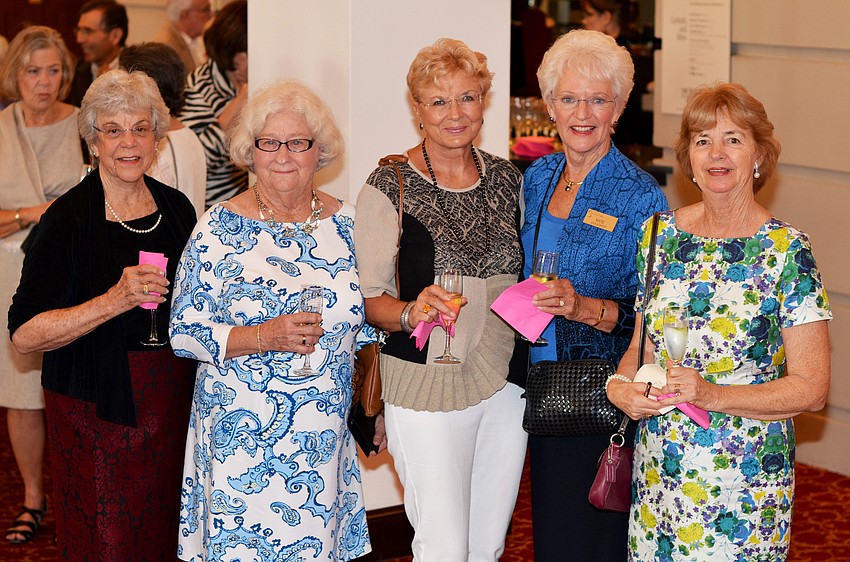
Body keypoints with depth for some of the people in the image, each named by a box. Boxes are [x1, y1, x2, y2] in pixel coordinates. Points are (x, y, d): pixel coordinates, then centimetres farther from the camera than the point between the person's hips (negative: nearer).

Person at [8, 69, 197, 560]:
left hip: (173, 401, 5)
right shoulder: (69, 219, -12)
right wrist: (114, 301, -25)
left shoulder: (176, 208, 5)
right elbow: (25, 334, -18)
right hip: (96, 408, -5)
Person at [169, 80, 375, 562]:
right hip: (242, 438, -2)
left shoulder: (347, 223, 4)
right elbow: (184, 332, -8)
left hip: (325, 437, 3)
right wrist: (265, 337, -20)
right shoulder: (220, 229, -6)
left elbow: (369, 324, 13)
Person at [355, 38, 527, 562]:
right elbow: (369, 298, -7)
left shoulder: (507, 179, 7)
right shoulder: (389, 187, -8)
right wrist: (411, 313, -26)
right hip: (428, 388, -5)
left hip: (506, 381, 5)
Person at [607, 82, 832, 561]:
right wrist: (621, 387, -6)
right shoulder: (660, 233, 5)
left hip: (744, 483, -4)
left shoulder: (787, 251, -9)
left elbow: (811, 388, -11)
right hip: (658, 470, 4)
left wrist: (713, 395, -23)